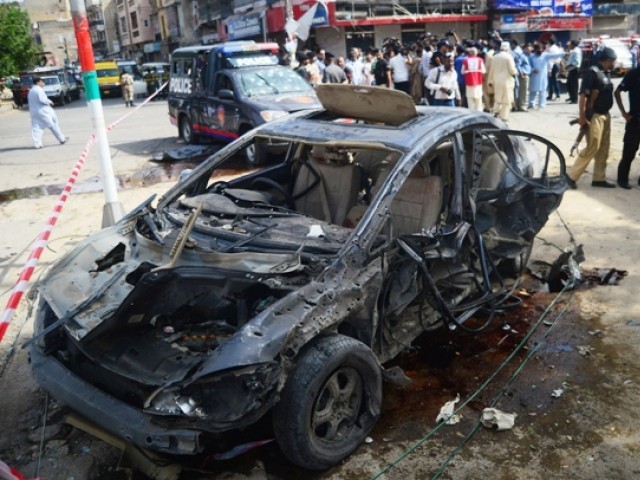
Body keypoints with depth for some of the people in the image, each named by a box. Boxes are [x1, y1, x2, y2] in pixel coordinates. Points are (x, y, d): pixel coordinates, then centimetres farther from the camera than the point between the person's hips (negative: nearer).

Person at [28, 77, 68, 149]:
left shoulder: (30, 91, 17)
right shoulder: (39, 89, -10)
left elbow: (31, 102, 19)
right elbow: (41, 99, -21)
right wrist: (49, 102, -6)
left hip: (33, 112, 7)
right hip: (43, 110, -7)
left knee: (36, 128, 1)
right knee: (53, 125, 5)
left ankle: (37, 144, -8)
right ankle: (62, 139, 11)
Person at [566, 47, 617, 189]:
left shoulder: (606, 73, 12)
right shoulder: (593, 72, -14)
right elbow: (583, 95, -19)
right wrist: (582, 117, -23)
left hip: (605, 115, 9)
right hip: (594, 116, -9)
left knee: (603, 149, 10)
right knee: (592, 148, -8)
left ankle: (598, 178, 18)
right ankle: (572, 176, 1)